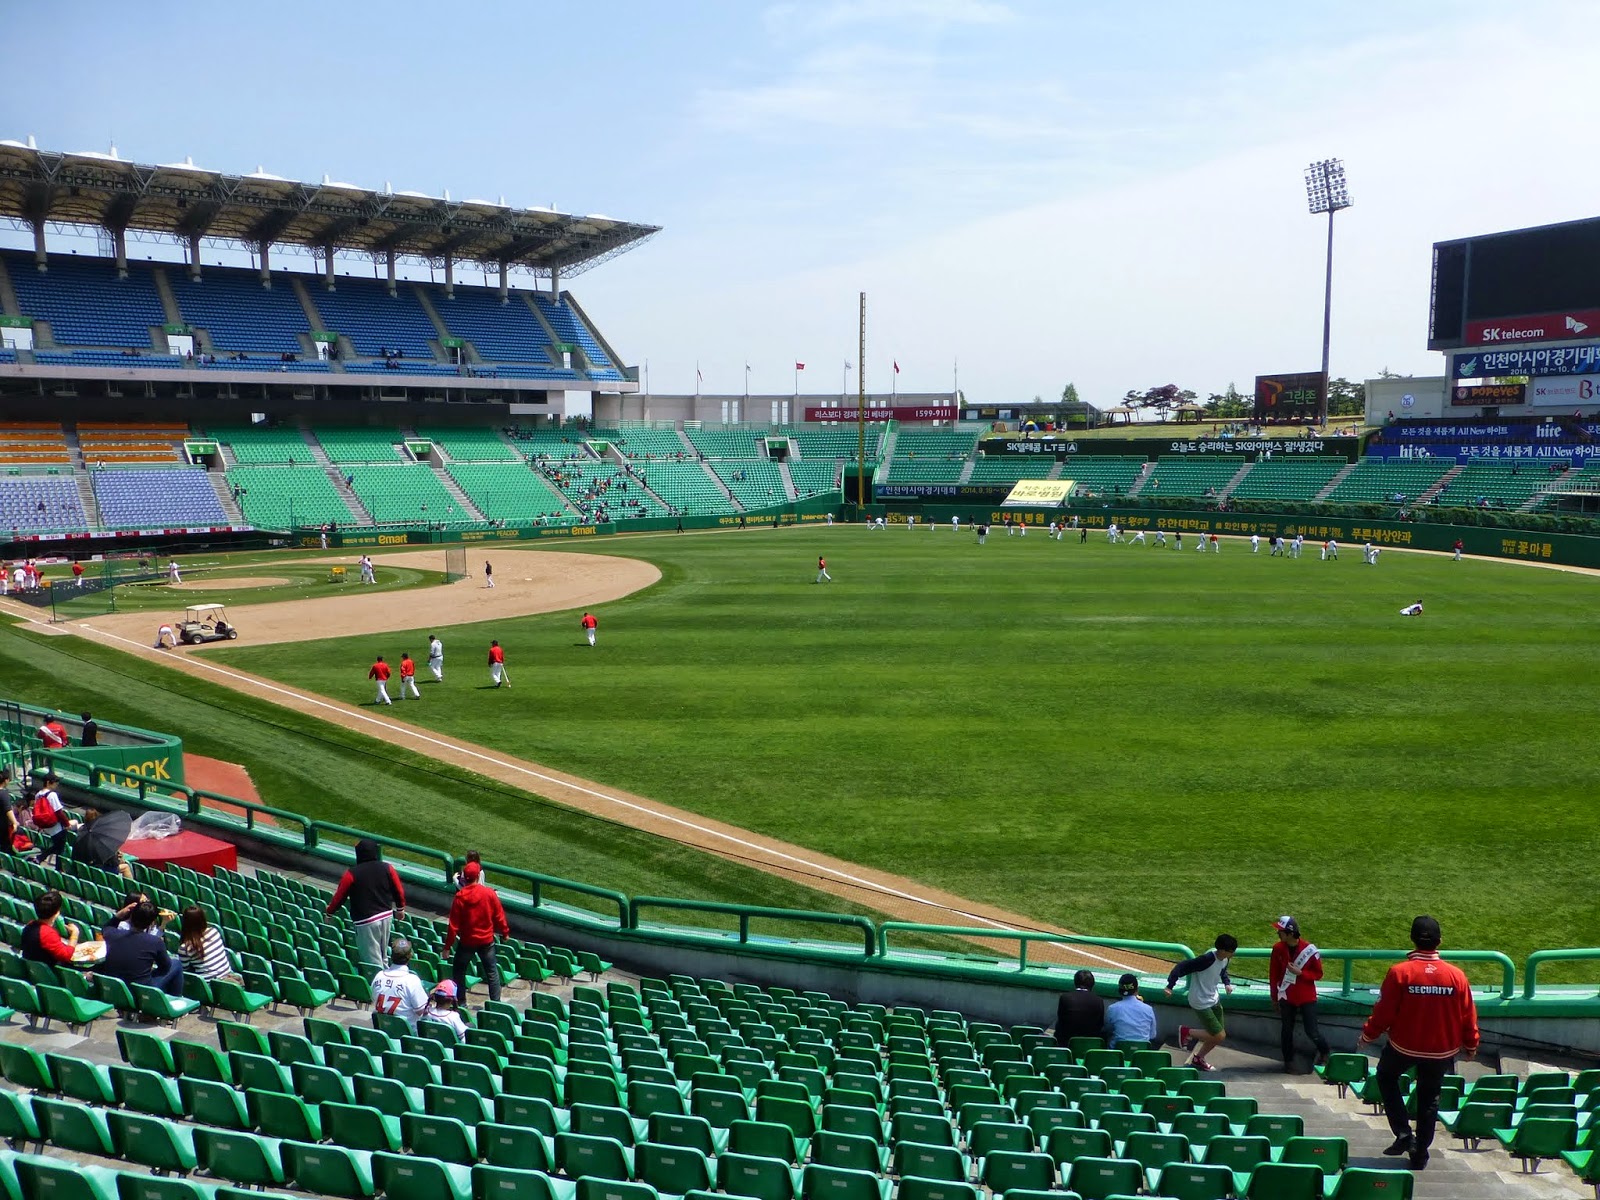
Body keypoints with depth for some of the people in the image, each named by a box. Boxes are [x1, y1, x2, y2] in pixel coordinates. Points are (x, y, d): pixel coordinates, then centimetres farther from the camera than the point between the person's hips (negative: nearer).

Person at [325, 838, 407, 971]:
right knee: (381, 956, 22)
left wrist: (329, 912, 15)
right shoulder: (386, 868, -2)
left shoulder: (352, 874, -12)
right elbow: (399, 891, 6)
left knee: (372, 961, 3)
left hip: (366, 921, -5)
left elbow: (339, 896, -3)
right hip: (387, 915, 5)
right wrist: (400, 908, 24)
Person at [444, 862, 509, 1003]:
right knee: (492, 971, 12)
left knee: (458, 970, 17)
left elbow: (453, 925, -12)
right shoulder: (489, 893, -12)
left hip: (467, 941, -1)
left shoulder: (460, 897, -15)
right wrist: (505, 932, 13)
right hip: (487, 940, 1)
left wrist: (447, 946, -4)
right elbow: (499, 915, -3)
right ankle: (495, 1002, 12)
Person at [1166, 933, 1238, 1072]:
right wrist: (1170, 985, -32)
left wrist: (1227, 983, 3)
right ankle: (1187, 1032, 11)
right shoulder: (1207, 959, -30)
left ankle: (1199, 1058, 37)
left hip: (1214, 999, 8)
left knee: (1219, 1036, 14)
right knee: (1219, 1036, -8)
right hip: (1201, 1002, -8)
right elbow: (1183, 966, -28)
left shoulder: (1224, 959, -4)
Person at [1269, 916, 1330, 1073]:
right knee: (1287, 1031, 9)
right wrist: (1274, 998, 7)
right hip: (1287, 998, 3)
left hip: (1307, 998, -3)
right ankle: (1288, 1061, 23)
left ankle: (1324, 1051, 30)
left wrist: (1300, 972, -23)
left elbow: (1318, 974, -6)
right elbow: (1273, 974, 2)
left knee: (1312, 1032, 1)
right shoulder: (1278, 949, -8)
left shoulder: (1309, 950, -17)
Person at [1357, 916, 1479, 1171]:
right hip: (1441, 1051, 2)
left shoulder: (1399, 972, -18)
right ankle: (1420, 1154, 26)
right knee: (1429, 1099, 19)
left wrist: (1367, 1036, 4)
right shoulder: (1456, 975, -10)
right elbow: (1468, 1016, -2)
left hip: (1404, 1045, -2)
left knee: (1386, 1076, 24)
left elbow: (1384, 1011, -12)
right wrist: (1470, 1046, 15)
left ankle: (1403, 1134, 10)